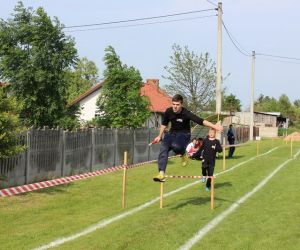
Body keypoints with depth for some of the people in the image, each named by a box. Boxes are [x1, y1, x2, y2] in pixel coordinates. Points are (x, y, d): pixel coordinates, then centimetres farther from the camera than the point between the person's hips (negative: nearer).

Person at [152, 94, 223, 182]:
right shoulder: (168, 111, -8)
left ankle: (183, 155, 0)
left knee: (175, 145, -37)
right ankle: (161, 173, -25)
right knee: (163, 147, -22)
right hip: (172, 133, 4)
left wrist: (214, 126, -42)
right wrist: (159, 136, 18)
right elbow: (164, 124, 12)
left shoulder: (186, 114, -22)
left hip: (184, 134, -4)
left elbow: (201, 121, -31)